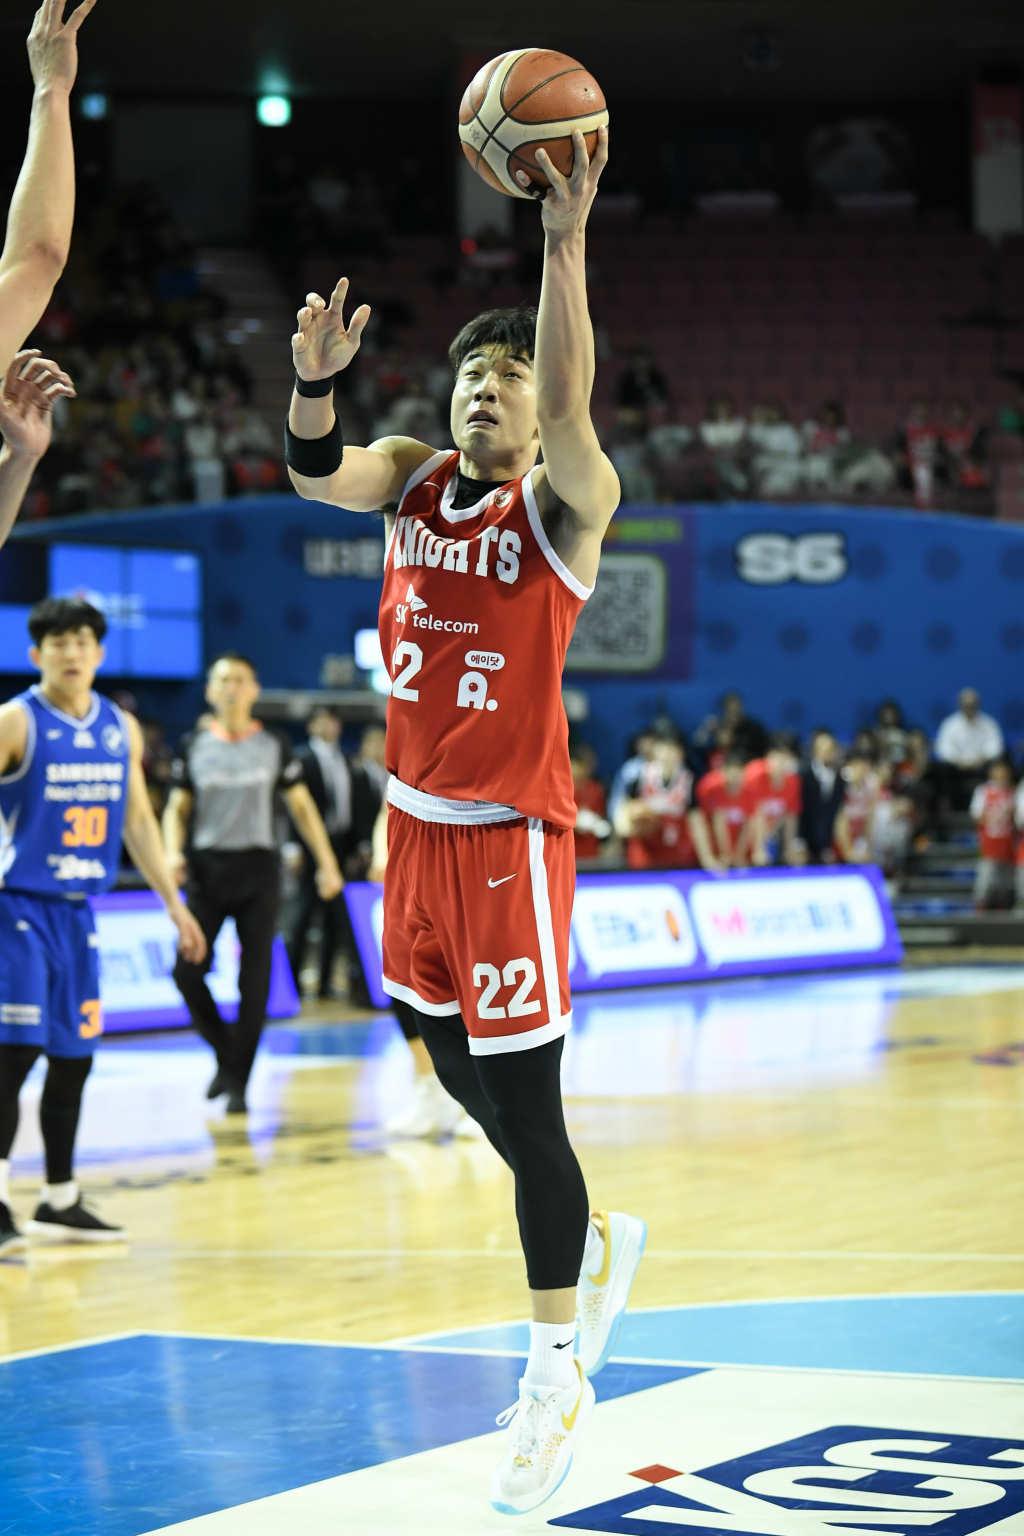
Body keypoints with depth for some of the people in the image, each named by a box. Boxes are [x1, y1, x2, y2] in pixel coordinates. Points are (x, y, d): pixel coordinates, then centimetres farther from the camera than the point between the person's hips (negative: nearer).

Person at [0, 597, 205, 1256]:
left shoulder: (122, 729, 9)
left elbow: (138, 819, 17)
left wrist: (174, 901, 14)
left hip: (78, 913, 6)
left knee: (75, 1058, 10)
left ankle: (60, 1201, 21)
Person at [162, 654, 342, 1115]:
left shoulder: (273, 746, 5)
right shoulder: (194, 747, 6)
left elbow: (301, 805, 9)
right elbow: (177, 806, 9)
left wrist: (327, 863, 5)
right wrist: (173, 852, -10)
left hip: (258, 869, -1)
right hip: (207, 869, 1)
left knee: (255, 982, -4)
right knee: (188, 972, -10)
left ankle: (238, 1082, 5)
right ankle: (226, 1055, 14)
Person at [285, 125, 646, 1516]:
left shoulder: (569, 499, -9)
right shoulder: (416, 477, 6)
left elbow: (569, 408, -31)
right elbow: (317, 475, -14)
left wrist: (565, 242, -42)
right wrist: (317, 385, -35)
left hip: (512, 831, -6)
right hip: (418, 819, 7)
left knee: (522, 1096, -6)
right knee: (459, 1066, 18)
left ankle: (558, 1374, 4)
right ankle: (599, 1240, 41)